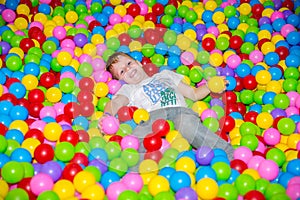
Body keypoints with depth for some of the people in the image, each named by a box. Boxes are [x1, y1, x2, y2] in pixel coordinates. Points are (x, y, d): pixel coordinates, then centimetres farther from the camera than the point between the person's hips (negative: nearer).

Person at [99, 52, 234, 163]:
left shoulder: (166, 74, 37)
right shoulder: (128, 89, 31)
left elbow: (194, 94, 34)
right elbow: (115, 102, 8)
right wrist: (107, 115, -15)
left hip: (181, 110, -1)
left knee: (188, 126, -36)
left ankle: (231, 156, -38)